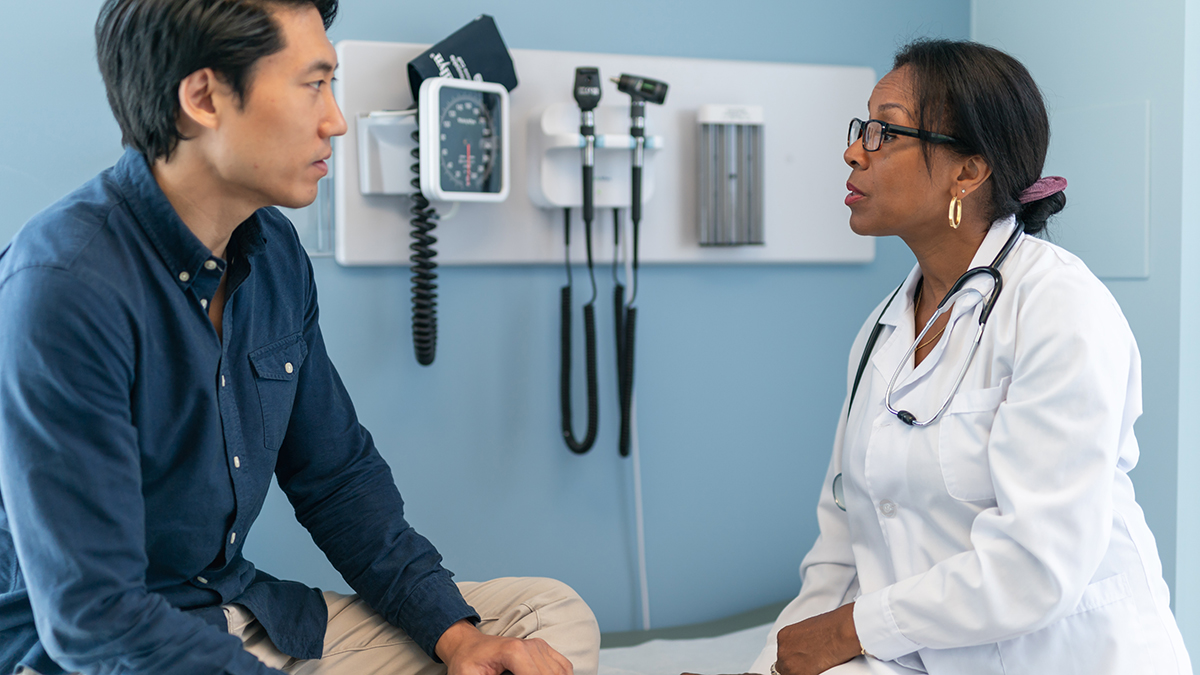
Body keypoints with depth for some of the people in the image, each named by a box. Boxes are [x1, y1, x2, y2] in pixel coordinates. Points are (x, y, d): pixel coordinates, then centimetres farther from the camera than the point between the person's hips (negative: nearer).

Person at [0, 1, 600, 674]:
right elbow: (92, 617, -25)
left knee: (558, 617, 2)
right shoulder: (63, 288, -24)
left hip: (251, 614, 8)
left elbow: (337, 475, 9)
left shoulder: (275, 251, 1)